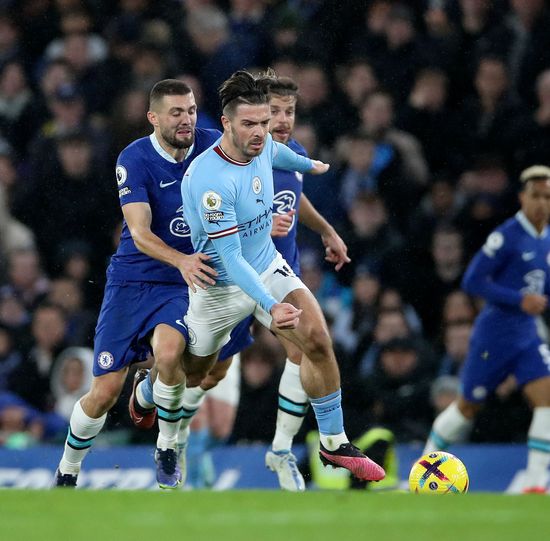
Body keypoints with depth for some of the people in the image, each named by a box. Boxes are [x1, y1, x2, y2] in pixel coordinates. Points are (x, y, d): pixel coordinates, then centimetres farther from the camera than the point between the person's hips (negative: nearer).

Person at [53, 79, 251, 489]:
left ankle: (167, 447, -6)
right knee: (104, 394, -2)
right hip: (133, 280, -1)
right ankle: (67, 473, 23)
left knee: (168, 352, -31)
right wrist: (181, 260, -42)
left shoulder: (213, 146, -6)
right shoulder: (135, 159, -14)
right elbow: (140, 233, -24)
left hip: (184, 285, 1)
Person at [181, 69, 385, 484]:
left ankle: (334, 443, -4)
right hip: (220, 286, -5)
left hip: (269, 268, 5)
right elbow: (231, 257, -33)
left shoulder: (262, 146, -12)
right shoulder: (210, 179, -34)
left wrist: (309, 165, 37)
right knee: (192, 373, 15)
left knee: (317, 340, -17)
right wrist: (271, 306, -44)